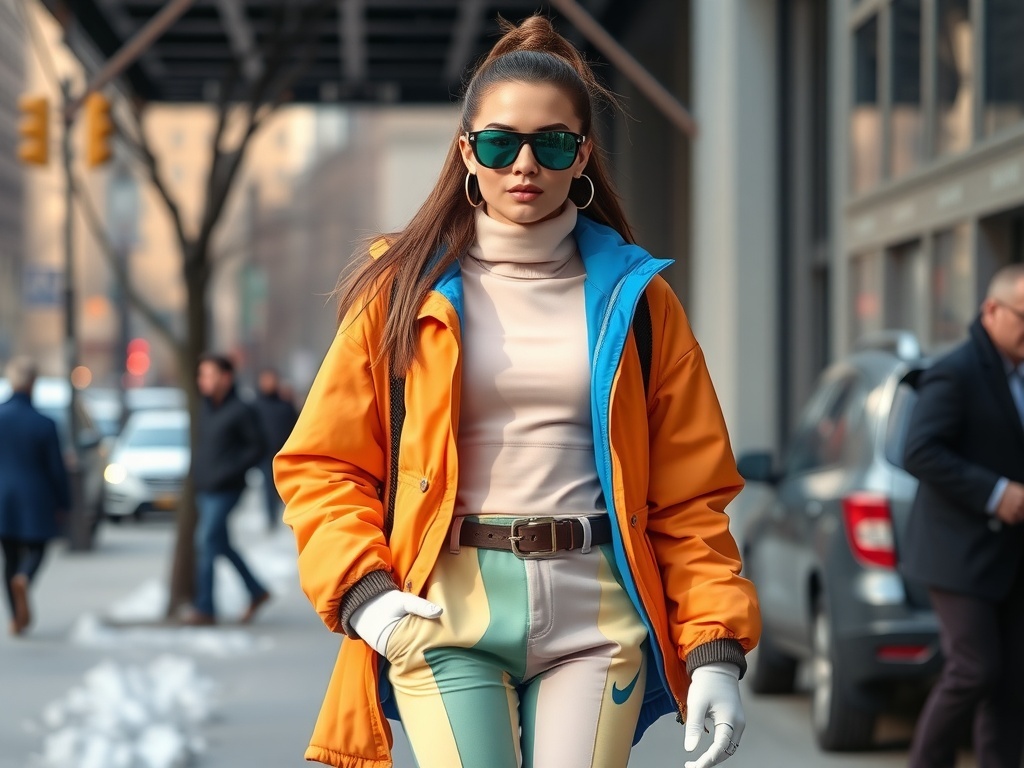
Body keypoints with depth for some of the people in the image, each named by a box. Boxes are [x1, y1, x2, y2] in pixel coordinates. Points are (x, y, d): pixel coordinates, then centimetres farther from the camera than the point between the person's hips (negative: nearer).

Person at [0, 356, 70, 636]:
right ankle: (23, 579, -21)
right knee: (36, 549, 13)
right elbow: (56, 468, -7)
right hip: (35, 499, -2)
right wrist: (62, 503, 6)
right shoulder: (44, 424, -13)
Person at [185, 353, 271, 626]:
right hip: (204, 490, 8)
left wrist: (229, 472, -18)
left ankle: (204, 608, -9)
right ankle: (257, 592, 26)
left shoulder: (241, 411, -10)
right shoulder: (206, 409, 11)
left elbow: (256, 448, -10)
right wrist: (197, 472, 7)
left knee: (207, 542, -12)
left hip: (224, 491, -8)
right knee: (221, 545, 13)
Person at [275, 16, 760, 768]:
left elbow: (690, 492, 9)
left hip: (595, 616, 1)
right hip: (446, 614, -1)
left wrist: (716, 649, -1)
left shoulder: (634, 300, 11)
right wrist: (364, 592, -8)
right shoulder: (406, 291, 8)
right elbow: (320, 465, 8)